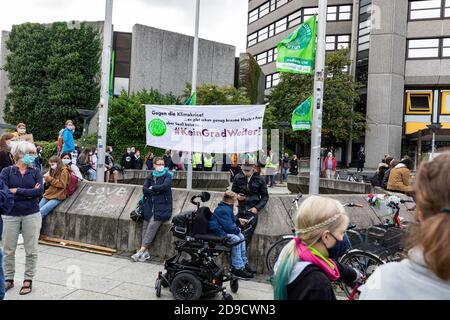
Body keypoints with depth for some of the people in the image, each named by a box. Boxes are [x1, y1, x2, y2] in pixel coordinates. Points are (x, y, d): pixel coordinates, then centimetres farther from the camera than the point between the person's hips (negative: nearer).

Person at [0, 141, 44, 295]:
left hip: (32, 215, 0)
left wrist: (17, 191, -14)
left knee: (31, 250, 5)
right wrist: (29, 193, -15)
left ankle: (28, 280, 19)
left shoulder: (35, 172, 3)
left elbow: (40, 191, -13)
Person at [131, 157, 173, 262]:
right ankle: (145, 252, -13)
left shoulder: (167, 176, 8)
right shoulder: (150, 177, 20)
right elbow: (145, 190, 5)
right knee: (146, 226, -13)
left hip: (162, 207, -4)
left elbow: (165, 186, -12)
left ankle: (141, 251, -20)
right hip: (150, 206, 4)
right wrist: (157, 191, -6)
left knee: (152, 226, -19)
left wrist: (152, 188, 0)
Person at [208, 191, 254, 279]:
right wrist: (237, 229, -6)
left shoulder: (227, 208, 14)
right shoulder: (224, 210, -21)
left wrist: (239, 220, 24)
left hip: (222, 230, 12)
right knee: (235, 239, -26)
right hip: (217, 232, -12)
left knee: (241, 236, 3)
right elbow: (229, 227, -24)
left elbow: (230, 220, 36)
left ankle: (244, 263, 9)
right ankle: (237, 268, -20)